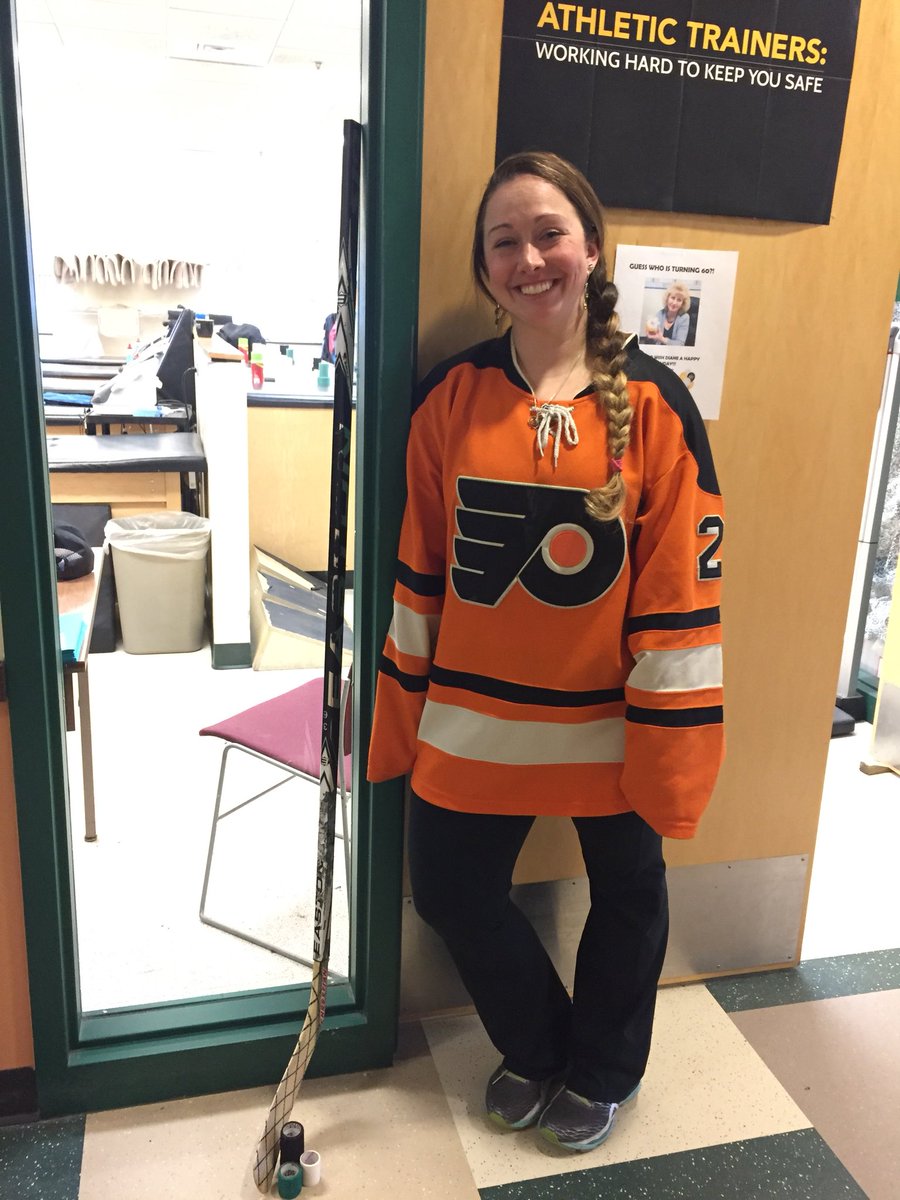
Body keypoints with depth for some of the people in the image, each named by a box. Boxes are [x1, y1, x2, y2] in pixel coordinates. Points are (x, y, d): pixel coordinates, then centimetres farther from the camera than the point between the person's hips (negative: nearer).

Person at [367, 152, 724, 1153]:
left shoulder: (653, 403, -10)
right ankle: (536, 1047, 44)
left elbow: (680, 592, -10)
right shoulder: (450, 397, -3)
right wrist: (399, 721, 3)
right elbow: (419, 573, 1)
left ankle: (600, 1071, 48)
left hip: (611, 725, -2)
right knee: (450, 892, 13)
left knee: (625, 894, 17)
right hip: (472, 723, 3)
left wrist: (668, 750, -10)